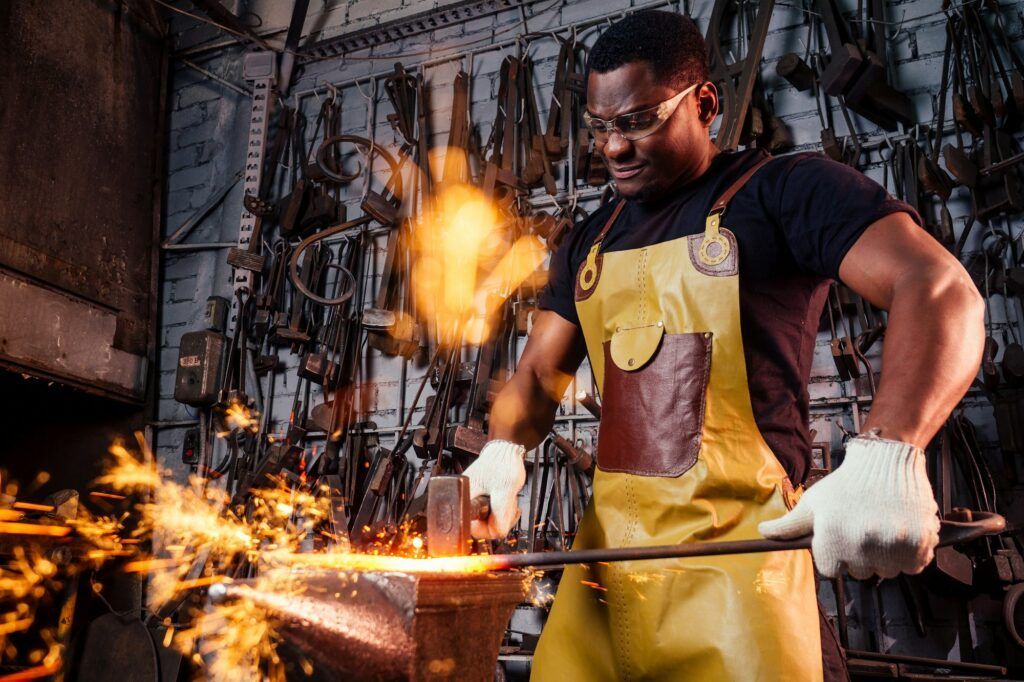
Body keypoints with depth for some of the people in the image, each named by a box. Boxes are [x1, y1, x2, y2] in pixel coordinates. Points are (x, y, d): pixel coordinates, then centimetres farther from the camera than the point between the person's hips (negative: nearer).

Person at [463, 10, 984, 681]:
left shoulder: (784, 190, -4)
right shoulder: (589, 243, 16)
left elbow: (941, 290, -16)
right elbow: (539, 373, 16)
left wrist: (889, 454, -34)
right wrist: (504, 450, -6)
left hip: (735, 549, -5)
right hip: (607, 546, 6)